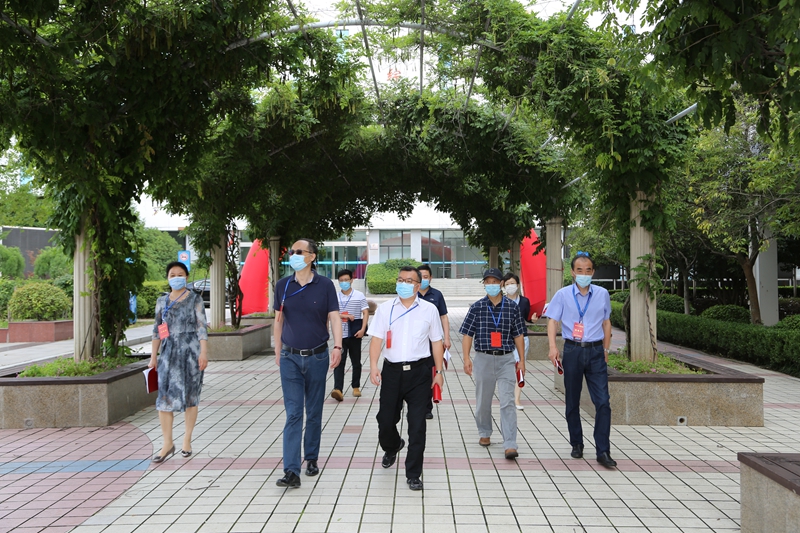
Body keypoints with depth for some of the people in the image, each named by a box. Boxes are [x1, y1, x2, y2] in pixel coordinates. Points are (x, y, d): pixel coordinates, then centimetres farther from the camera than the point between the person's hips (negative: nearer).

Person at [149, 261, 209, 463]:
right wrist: (153, 356, 11)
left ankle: (187, 440, 17)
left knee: (190, 397, 4)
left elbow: (202, 328, -4)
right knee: (164, 397, -4)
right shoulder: (162, 301, 11)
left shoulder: (195, 300, 0)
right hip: (169, 354, 3)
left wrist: (204, 353, -12)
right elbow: (157, 330, 14)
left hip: (191, 353, -3)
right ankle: (167, 443, 4)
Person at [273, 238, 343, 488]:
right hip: (290, 358, 1)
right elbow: (279, 319, 10)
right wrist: (278, 351, 12)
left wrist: (337, 347, -21)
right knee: (293, 414, -5)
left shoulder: (325, 285, -4)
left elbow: (334, 317, -8)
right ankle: (291, 472, -6)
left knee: (314, 412, 12)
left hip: (317, 357, -1)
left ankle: (311, 458, 29)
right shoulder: (283, 285, 2)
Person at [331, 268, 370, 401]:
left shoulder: (359, 295, 1)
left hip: (355, 334, 0)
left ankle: (356, 387, 23)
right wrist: (345, 316, -13)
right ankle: (338, 389, -15)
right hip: (340, 334, 0)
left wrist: (363, 329, -13)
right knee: (339, 361, -8)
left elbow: (365, 312, -2)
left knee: (356, 361, 10)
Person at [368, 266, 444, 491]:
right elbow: (377, 339, -1)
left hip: (419, 372, -1)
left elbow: (436, 342, 8)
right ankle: (392, 447, 44)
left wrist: (439, 372, 6)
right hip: (392, 371, 1)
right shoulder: (385, 308, 4)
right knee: (385, 419, 8)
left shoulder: (429, 309, 4)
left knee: (417, 425, -1)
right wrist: (373, 366, -13)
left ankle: (413, 474, 11)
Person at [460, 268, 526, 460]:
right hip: (483, 358, 1)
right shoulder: (476, 307, 0)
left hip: (506, 359, -1)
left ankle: (510, 445, -8)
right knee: (483, 400, 13)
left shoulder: (512, 307, 2)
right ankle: (484, 433, 35)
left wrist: (522, 359, 6)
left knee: (507, 402, -7)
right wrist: (466, 358, -8)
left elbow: (518, 335, 8)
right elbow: (467, 334, 1)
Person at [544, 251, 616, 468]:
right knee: (572, 402, 10)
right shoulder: (563, 295, -2)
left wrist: (606, 349, 14)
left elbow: (606, 322, 14)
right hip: (572, 351, 0)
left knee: (603, 402, -6)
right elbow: (552, 320, -4)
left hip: (595, 352, 1)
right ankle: (576, 444, 26)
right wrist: (553, 347, -17)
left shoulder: (602, 294, 4)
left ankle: (603, 451, 0)